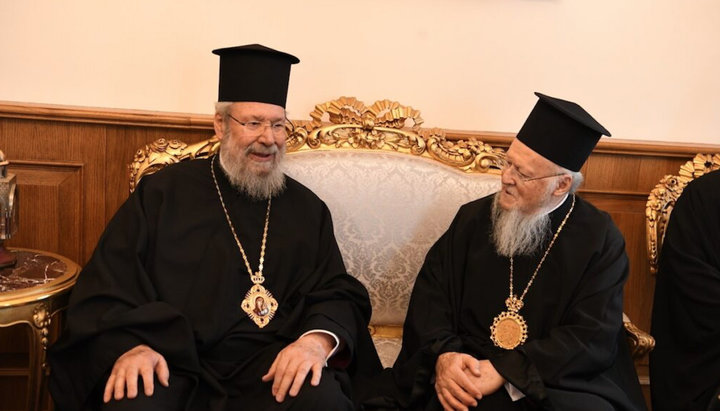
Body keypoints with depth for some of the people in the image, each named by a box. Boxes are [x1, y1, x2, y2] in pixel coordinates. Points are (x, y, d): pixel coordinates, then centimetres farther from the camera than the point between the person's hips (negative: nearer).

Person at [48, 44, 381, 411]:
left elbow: (339, 295, 7)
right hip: (172, 360, -1)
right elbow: (107, 289, 2)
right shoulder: (163, 192, 7)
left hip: (268, 364, 2)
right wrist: (128, 347, -18)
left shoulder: (306, 209, 12)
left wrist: (318, 339, -17)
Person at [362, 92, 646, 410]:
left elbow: (593, 337, -9)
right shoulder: (474, 218, 6)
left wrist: (503, 371, -18)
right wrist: (443, 354, -15)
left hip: (559, 384, -1)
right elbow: (431, 291, 4)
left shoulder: (600, 240, -3)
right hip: (466, 374, 1)